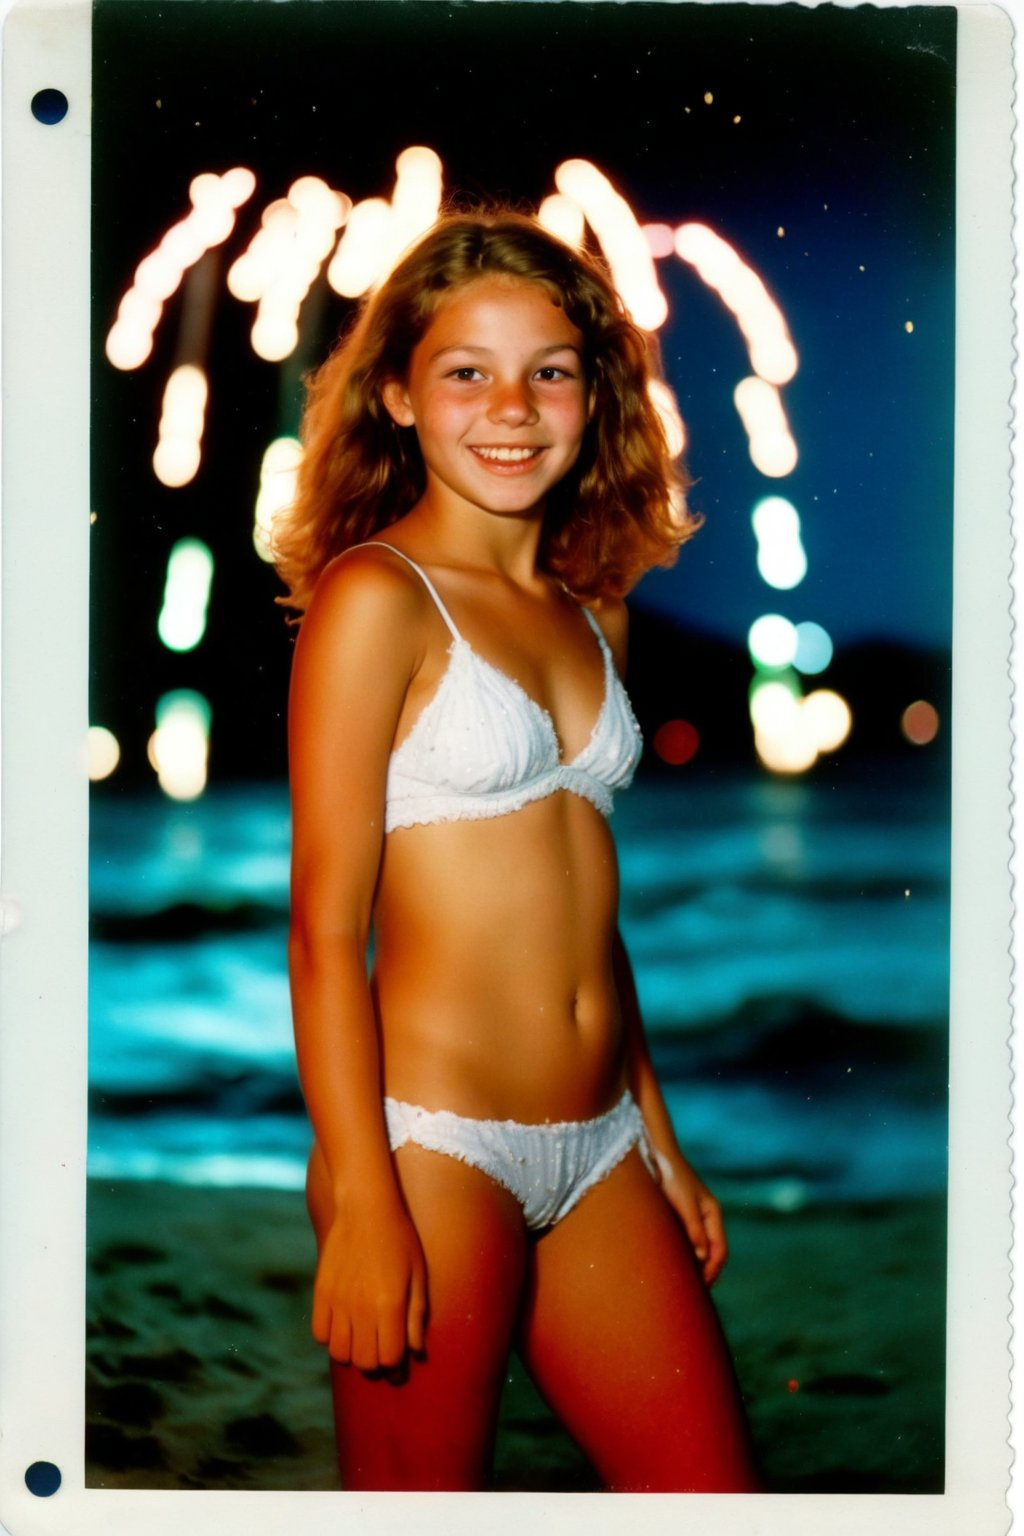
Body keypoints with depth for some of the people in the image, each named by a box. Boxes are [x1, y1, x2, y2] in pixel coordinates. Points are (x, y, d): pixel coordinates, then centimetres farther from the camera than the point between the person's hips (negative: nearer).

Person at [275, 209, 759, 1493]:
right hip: (432, 1140, -7)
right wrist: (361, 1201, -16)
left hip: (597, 1147, 7)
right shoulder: (376, 597, -8)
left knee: (715, 1493, 9)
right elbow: (326, 924, -12)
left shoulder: (593, 617, 13)